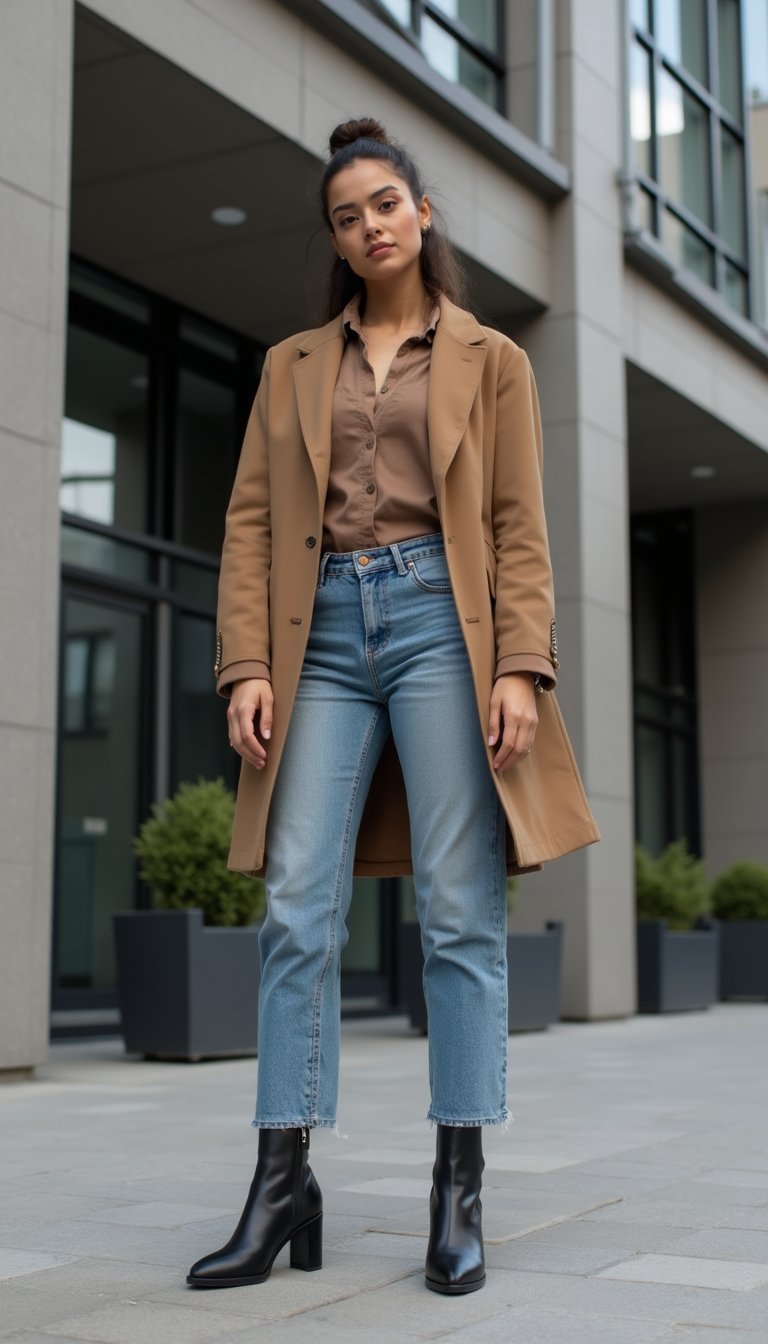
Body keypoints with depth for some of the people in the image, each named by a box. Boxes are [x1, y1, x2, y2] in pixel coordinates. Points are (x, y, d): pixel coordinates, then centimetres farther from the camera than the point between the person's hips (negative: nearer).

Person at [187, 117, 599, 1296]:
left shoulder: (490, 361, 13)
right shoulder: (294, 366, 19)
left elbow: (520, 527, 4)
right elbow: (251, 522, 11)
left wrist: (520, 668, -9)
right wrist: (246, 665, -2)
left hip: (440, 621, -2)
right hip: (323, 635, 2)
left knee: (459, 910, -5)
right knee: (298, 911, -5)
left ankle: (459, 1194, 1)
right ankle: (283, 1184, 1)